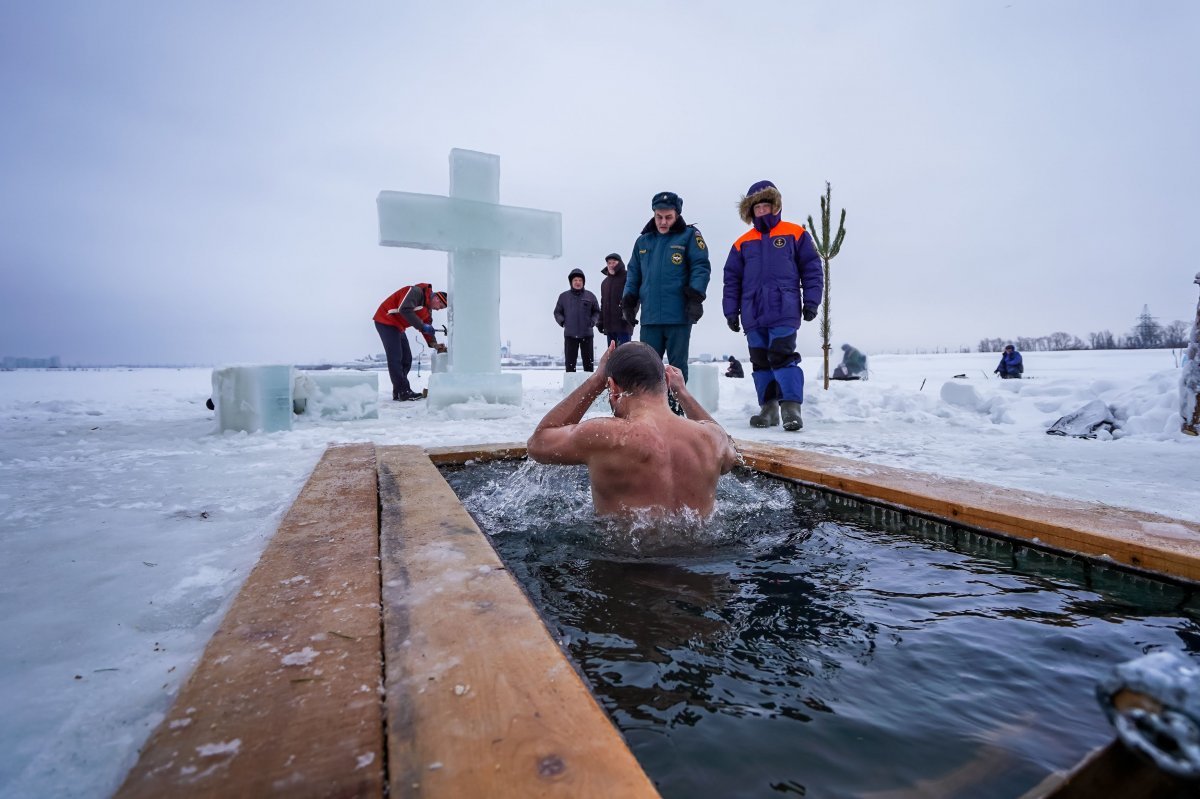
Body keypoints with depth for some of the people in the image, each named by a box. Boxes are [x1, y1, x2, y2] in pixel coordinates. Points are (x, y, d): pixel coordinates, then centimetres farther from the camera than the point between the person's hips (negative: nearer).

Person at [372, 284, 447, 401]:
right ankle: (403, 392, -12)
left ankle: (399, 392, 13)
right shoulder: (416, 291, -19)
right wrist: (422, 326, -29)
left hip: (398, 327, 10)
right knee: (395, 358, -12)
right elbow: (404, 310, -32)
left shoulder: (427, 310, 9)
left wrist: (434, 344, -8)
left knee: (406, 359, 7)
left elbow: (427, 328, 7)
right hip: (386, 321, -10)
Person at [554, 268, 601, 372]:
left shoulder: (590, 296, 6)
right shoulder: (564, 296, 5)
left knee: (588, 361, 6)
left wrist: (593, 321, -4)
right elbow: (557, 312, 11)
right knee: (570, 361, 1)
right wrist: (562, 321, -5)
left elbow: (597, 312, 12)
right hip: (570, 334, 0)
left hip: (587, 334, 1)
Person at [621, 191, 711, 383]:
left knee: (677, 365, 4)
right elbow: (633, 273, 19)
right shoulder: (643, 241, 16)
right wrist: (628, 301, 9)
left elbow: (701, 267, -5)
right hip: (649, 316, 4)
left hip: (679, 316, -4)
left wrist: (695, 297, -16)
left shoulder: (689, 235, 3)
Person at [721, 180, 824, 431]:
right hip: (753, 315, 4)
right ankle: (768, 408, 14)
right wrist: (731, 311, 6)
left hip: (784, 312, -4)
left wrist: (811, 301, -3)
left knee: (782, 358, -13)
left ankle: (791, 408, -10)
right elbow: (732, 279, 12)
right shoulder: (743, 243, 13)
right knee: (760, 362, 6)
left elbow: (812, 268, 5)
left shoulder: (795, 234, 6)